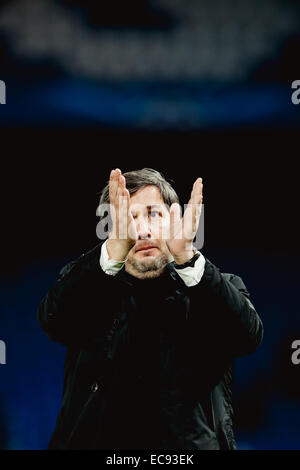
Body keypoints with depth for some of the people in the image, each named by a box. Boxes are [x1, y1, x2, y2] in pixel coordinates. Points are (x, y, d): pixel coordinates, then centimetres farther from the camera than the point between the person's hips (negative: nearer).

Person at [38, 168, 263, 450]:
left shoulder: (217, 289, 10)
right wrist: (115, 249, -23)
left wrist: (187, 256, -21)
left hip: (193, 443, -2)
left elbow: (248, 336, -9)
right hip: (98, 441, 2)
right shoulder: (88, 286, 11)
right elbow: (53, 320, -9)